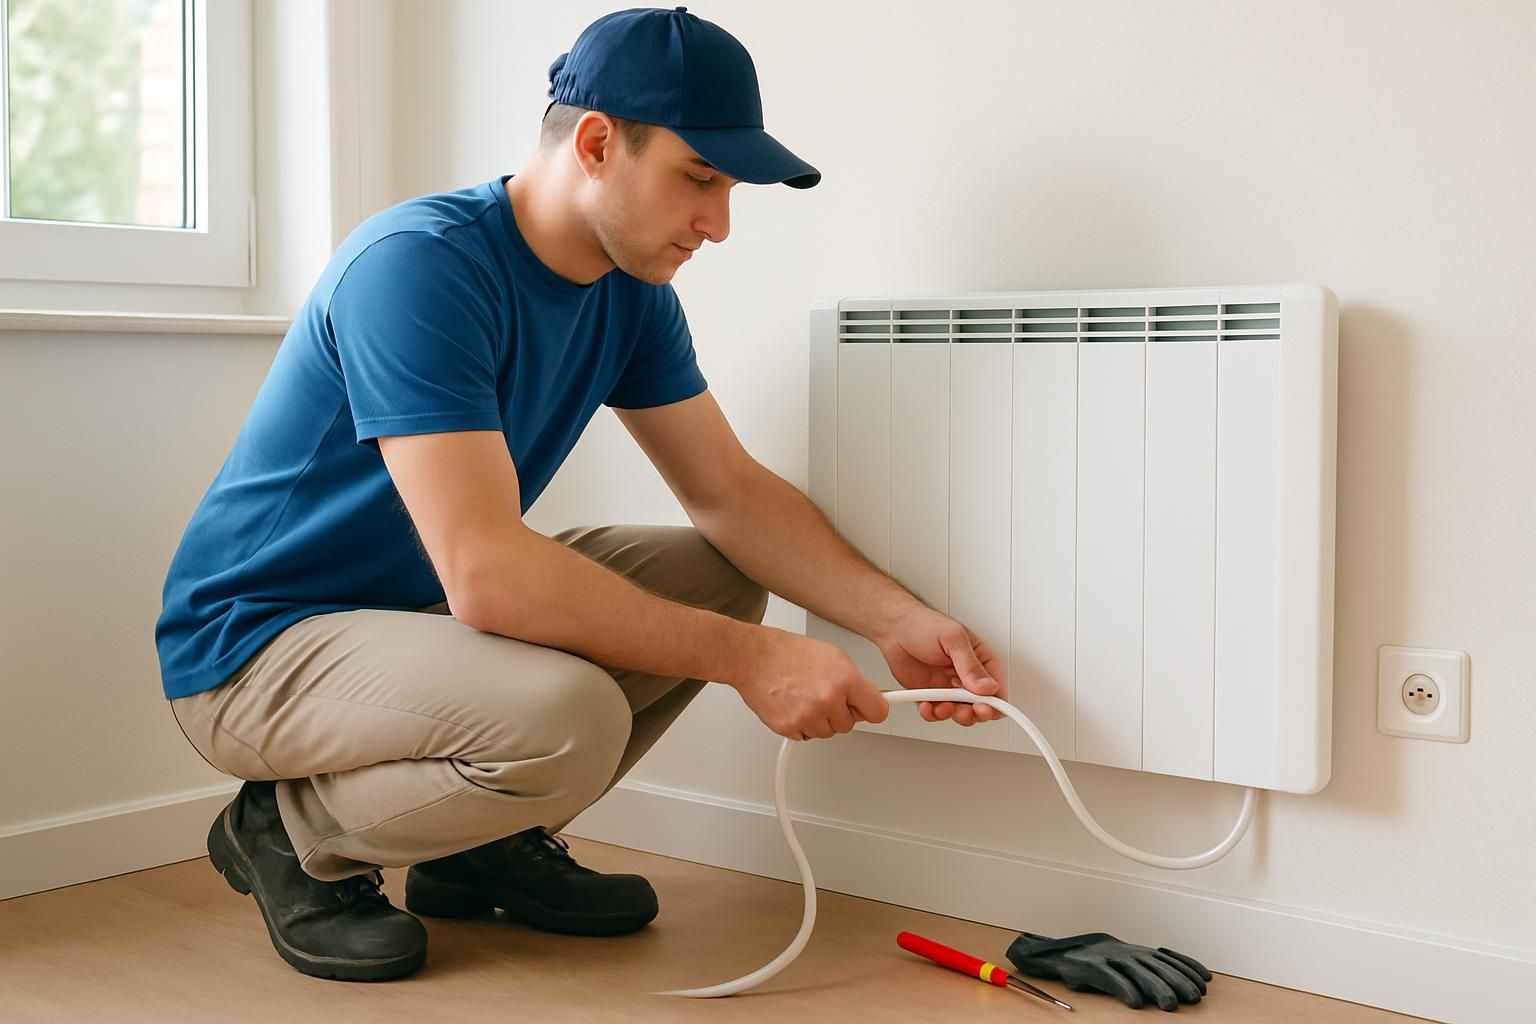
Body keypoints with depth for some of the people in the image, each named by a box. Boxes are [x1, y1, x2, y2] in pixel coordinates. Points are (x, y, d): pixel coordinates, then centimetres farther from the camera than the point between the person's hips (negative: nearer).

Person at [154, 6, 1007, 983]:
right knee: (567, 715, -33)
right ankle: (288, 834, -4)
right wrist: (749, 659, -31)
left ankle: (490, 845, 9)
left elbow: (732, 491, 3)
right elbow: (483, 575, -34)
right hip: (255, 645, -8)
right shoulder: (419, 264, -27)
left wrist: (900, 620, -12)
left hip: (424, 611, 9)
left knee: (722, 574, 0)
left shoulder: (630, 296, 0)